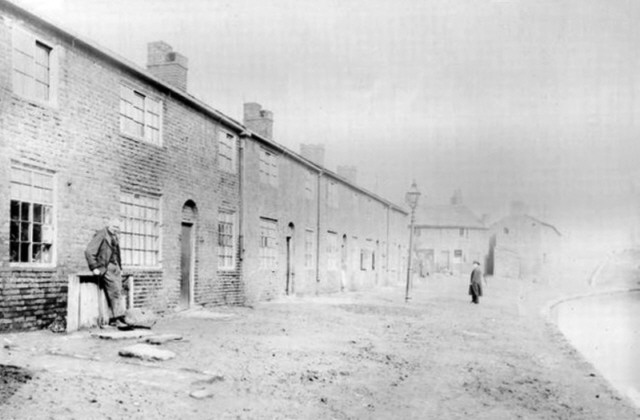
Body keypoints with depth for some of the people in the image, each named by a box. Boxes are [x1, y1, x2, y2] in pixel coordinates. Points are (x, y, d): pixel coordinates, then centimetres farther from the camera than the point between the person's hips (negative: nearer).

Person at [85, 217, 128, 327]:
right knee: (115, 292, -16)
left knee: (117, 293, 1)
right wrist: (94, 268, -14)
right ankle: (119, 319, -17)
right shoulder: (101, 235, -5)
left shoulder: (115, 237, 21)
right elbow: (89, 251, -12)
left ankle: (113, 319, 4)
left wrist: (120, 268, 20)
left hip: (115, 268, 8)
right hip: (105, 268, -8)